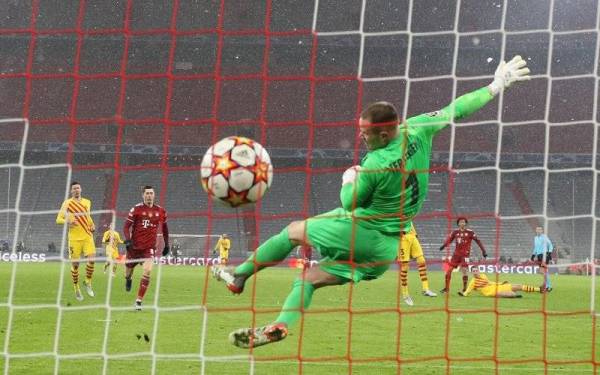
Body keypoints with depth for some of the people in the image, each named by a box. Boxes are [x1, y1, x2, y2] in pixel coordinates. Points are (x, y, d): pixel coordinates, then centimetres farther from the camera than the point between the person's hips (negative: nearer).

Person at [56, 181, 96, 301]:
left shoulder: (87, 202, 12)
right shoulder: (67, 203, 0)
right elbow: (58, 219, -2)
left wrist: (92, 225, 9)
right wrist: (67, 221, -22)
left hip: (87, 236, 2)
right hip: (74, 238, -2)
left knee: (91, 259, -16)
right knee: (75, 264, 0)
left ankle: (88, 282, 6)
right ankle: (76, 289, 16)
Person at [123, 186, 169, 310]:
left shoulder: (161, 211, 3)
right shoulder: (136, 209, -5)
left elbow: (164, 228, 18)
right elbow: (126, 226, -5)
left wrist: (167, 244, 18)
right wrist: (128, 240, -19)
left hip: (149, 247, 0)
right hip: (135, 246, 0)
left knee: (147, 271, -20)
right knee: (129, 270, 13)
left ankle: (139, 300, -11)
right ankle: (128, 279, 55)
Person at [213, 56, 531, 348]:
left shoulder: (376, 164, -25)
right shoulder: (417, 131, -7)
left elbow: (349, 203, -11)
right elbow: (456, 109, 4)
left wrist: (349, 179, 9)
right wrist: (496, 85, 15)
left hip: (363, 234, -8)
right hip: (388, 248, 8)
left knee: (293, 231, 11)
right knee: (310, 278, 12)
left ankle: (239, 276, 17)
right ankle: (280, 326, 4)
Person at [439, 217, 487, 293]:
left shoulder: (470, 232, -5)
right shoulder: (455, 232, 5)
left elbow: (477, 241, -4)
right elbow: (449, 239, 0)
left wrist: (483, 251, -7)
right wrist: (444, 245, -20)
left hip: (465, 254, -4)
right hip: (456, 254, 4)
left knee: (464, 271, -14)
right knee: (449, 269, 2)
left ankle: (464, 289, -1)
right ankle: (446, 288, 13)